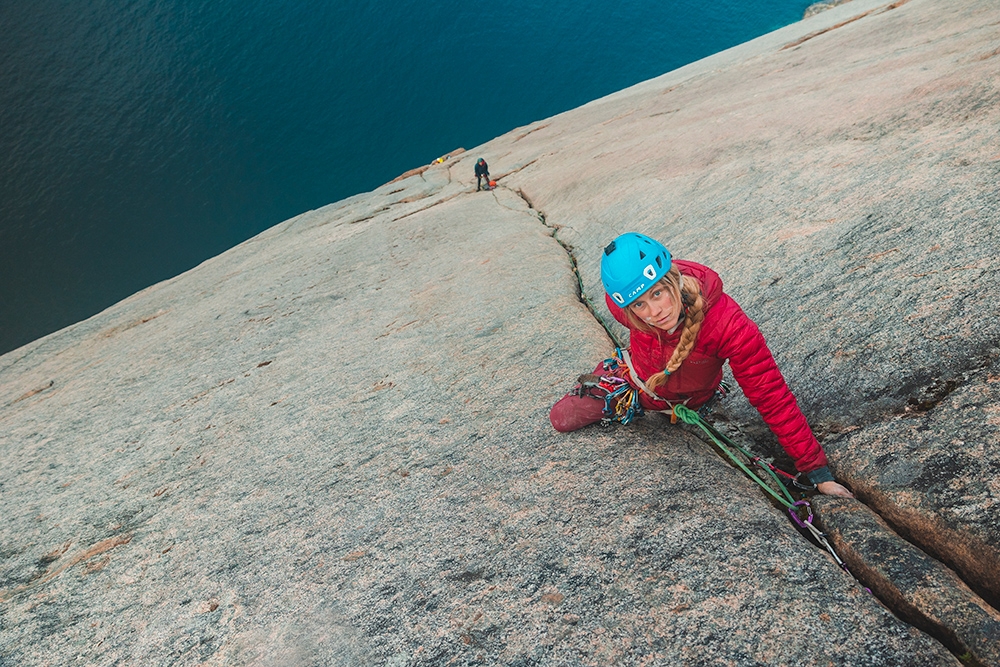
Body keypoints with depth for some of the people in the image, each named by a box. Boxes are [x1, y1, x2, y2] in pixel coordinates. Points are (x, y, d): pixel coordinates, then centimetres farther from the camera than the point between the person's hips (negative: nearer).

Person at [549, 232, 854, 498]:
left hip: (686, 400, -1)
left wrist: (817, 470, -34)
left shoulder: (727, 323, -45)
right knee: (562, 419, 9)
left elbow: (772, 396, -37)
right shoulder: (621, 305, -35)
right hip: (639, 377, 2)